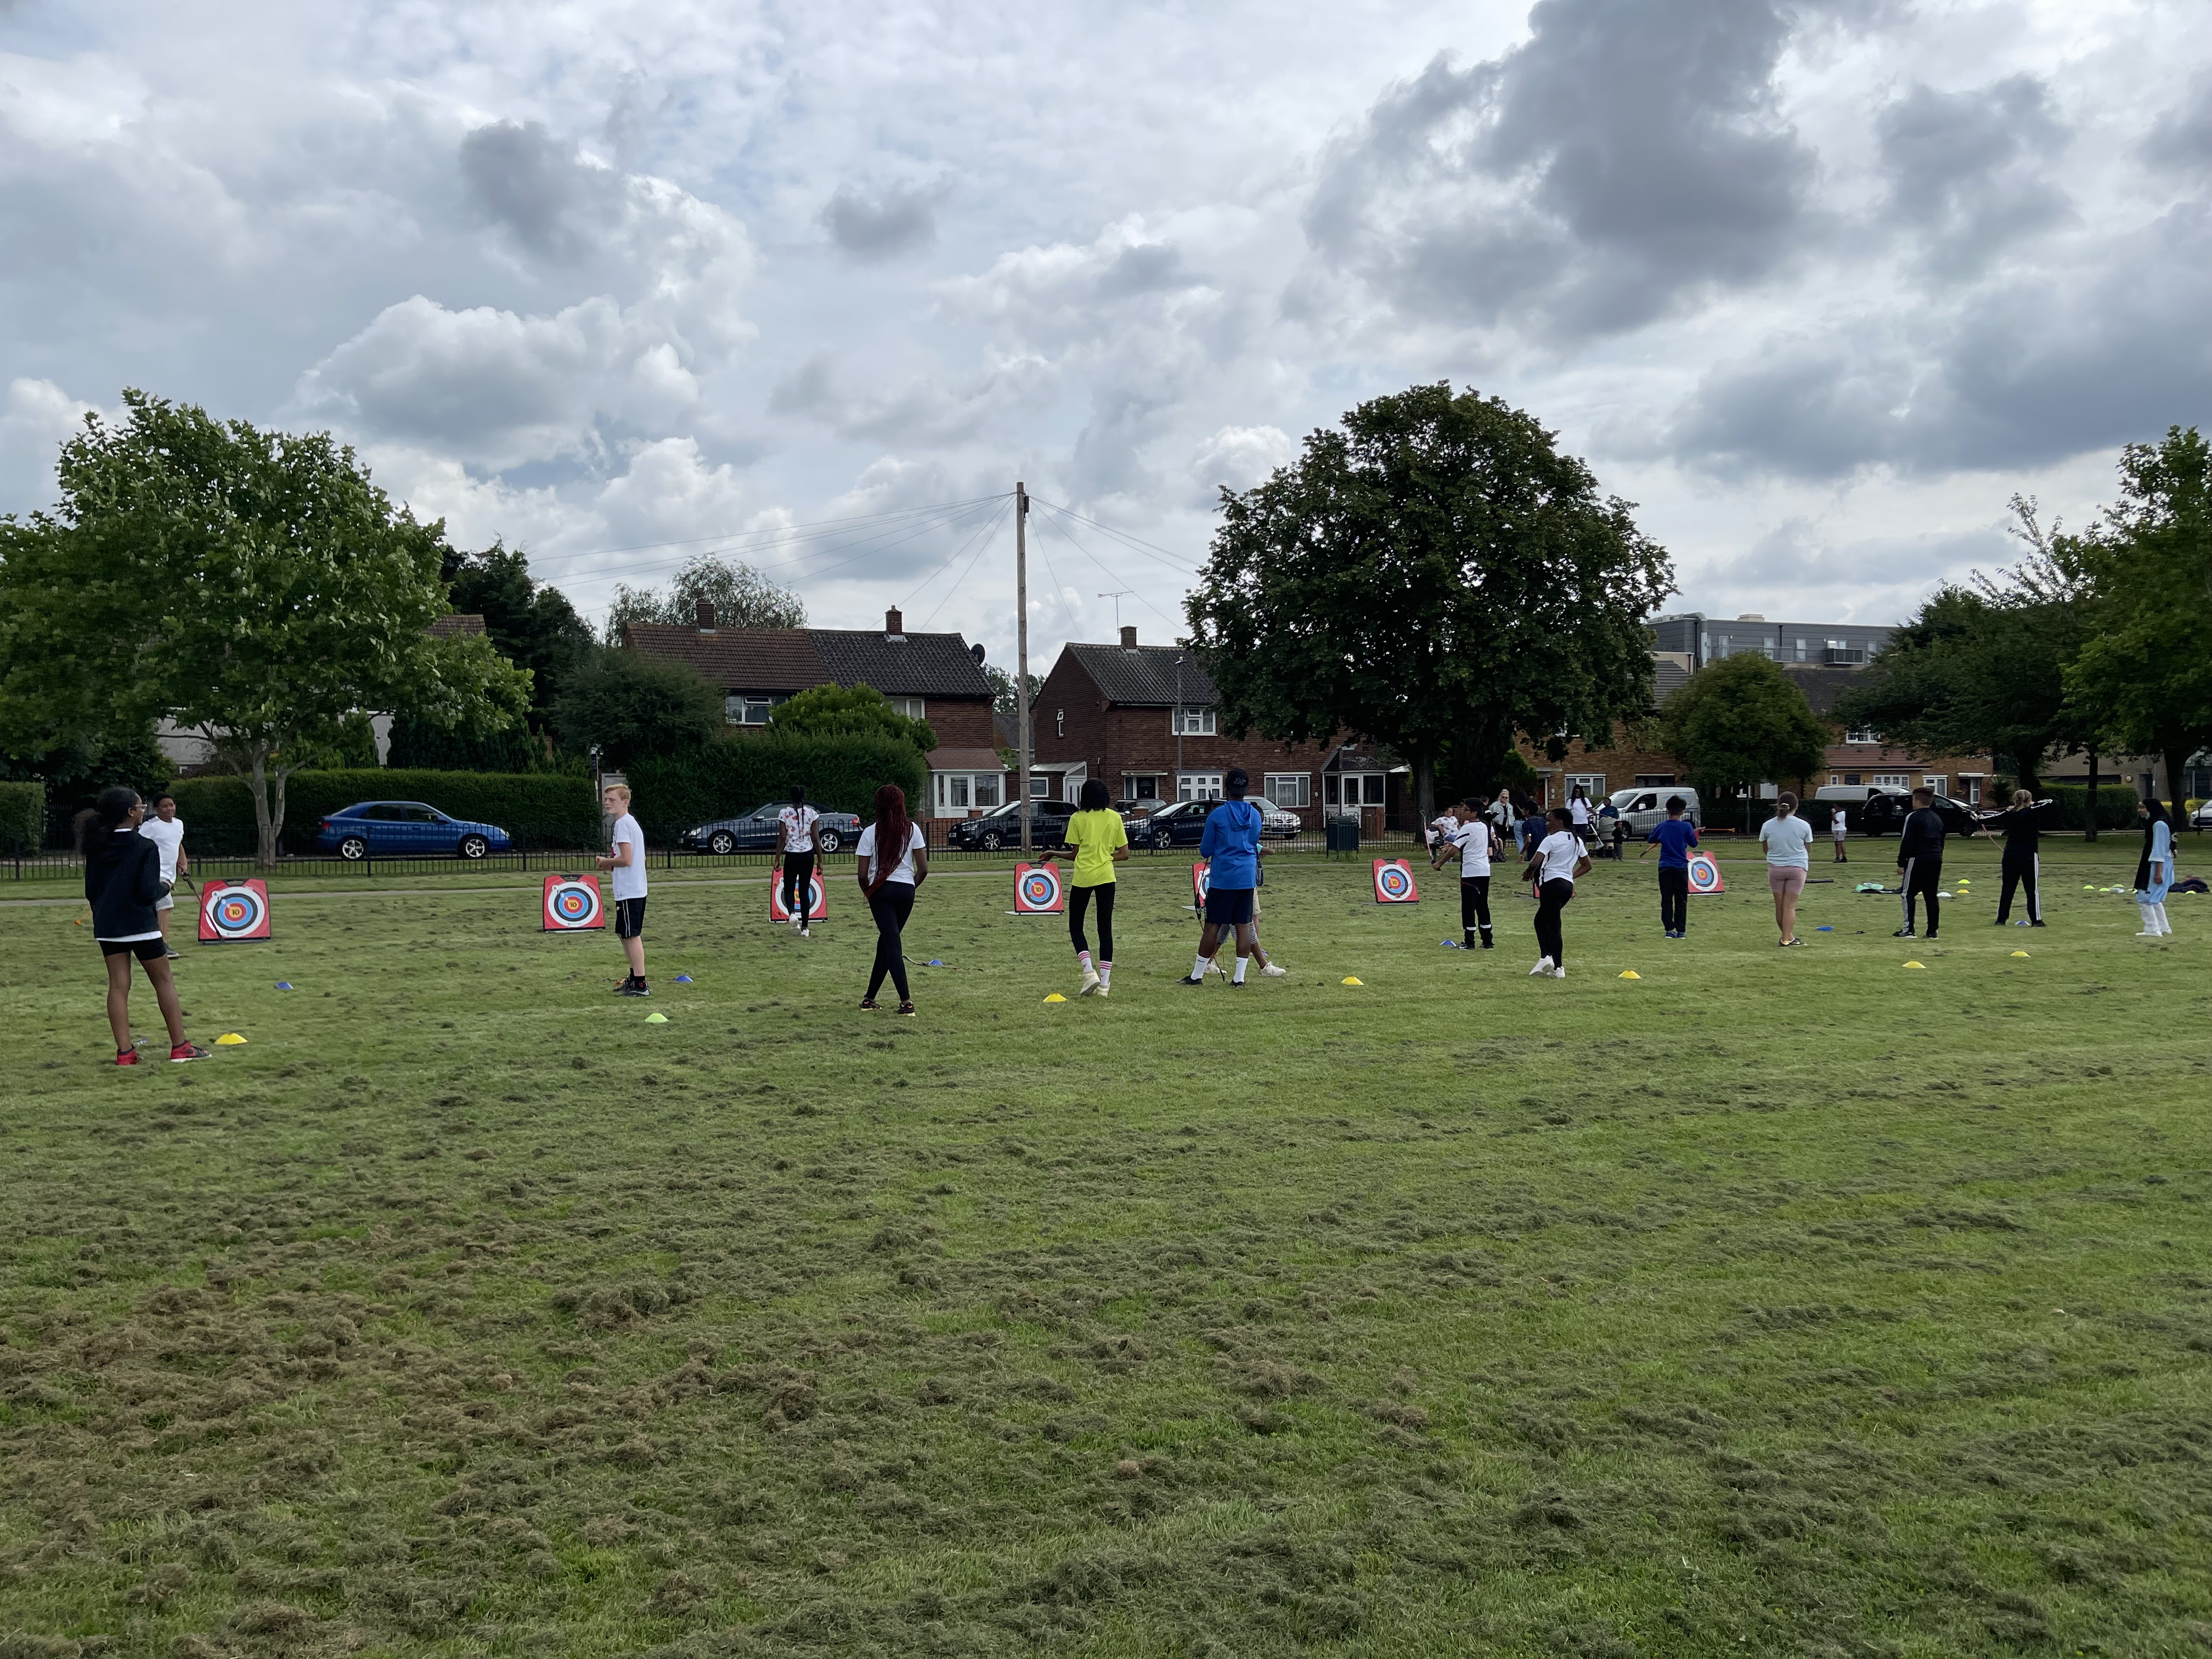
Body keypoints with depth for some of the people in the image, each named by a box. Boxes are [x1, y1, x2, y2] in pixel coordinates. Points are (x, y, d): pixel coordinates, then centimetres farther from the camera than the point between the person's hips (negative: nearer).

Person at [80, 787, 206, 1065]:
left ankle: (124, 1051, 4)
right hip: (141, 926, -5)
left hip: (107, 927, 5)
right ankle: (180, 1047, 8)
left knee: (118, 985, 6)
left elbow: (90, 890, 9)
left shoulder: (96, 848, 4)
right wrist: (165, 886, 2)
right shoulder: (145, 848, -13)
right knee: (164, 981, 6)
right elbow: (149, 891, -18)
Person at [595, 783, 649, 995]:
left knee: (631, 936, -7)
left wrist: (605, 862, -6)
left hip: (628, 891, -10)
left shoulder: (622, 824, -15)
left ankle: (640, 985, -5)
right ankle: (634, 979, 26)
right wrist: (611, 863, 13)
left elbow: (625, 859, -23)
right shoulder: (632, 822, 17)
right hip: (636, 889, 11)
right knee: (625, 934, 18)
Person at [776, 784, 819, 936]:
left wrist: (777, 859, -1)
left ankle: (792, 913, -18)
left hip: (791, 856, -1)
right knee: (804, 890, 9)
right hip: (807, 855, 1)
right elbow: (815, 838, -2)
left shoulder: (784, 813, -6)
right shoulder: (811, 813, -3)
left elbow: (782, 838, -7)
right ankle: (805, 928, 7)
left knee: (789, 889, 13)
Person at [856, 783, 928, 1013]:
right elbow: (923, 869, -2)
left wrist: (867, 892, 14)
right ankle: (870, 998, 21)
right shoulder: (913, 829, 0)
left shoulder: (870, 832, -4)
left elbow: (863, 874, -5)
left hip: (881, 891, -2)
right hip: (906, 890, 2)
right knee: (888, 941, 15)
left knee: (891, 943, -1)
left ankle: (906, 1002, -12)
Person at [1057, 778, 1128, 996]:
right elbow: (1124, 854, 4)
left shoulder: (1077, 819, -3)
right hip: (1106, 877, 2)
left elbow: (1074, 853, -3)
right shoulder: (1115, 818, 4)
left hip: (1082, 878, -2)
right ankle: (1105, 984, 4)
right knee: (1105, 929, 7)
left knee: (1075, 927, 12)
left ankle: (1090, 973, -6)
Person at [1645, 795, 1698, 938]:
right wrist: (1695, 833, 22)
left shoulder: (1661, 827, -2)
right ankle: (1681, 930, 5)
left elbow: (1650, 840, 14)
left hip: (1665, 867, 1)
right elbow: (1694, 844, 5)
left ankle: (1669, 929, 3)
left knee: (1666, 900, 7)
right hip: (1681, 867, -1)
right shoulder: (1687, 827, -8)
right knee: (1681, 900, 7)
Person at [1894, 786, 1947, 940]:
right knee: (1931, 895, 8)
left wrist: (1901, 863, -7)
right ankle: (1932, 931, 7)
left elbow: (1906, 842, -12)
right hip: (1936, 860, 7)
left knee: (1908, 894, -1)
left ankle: (1908, 929, -6)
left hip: (1918, 859, -7)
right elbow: (1941, 842, 22)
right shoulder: (1938, 819, 18)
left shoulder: (1913, 818, -8)